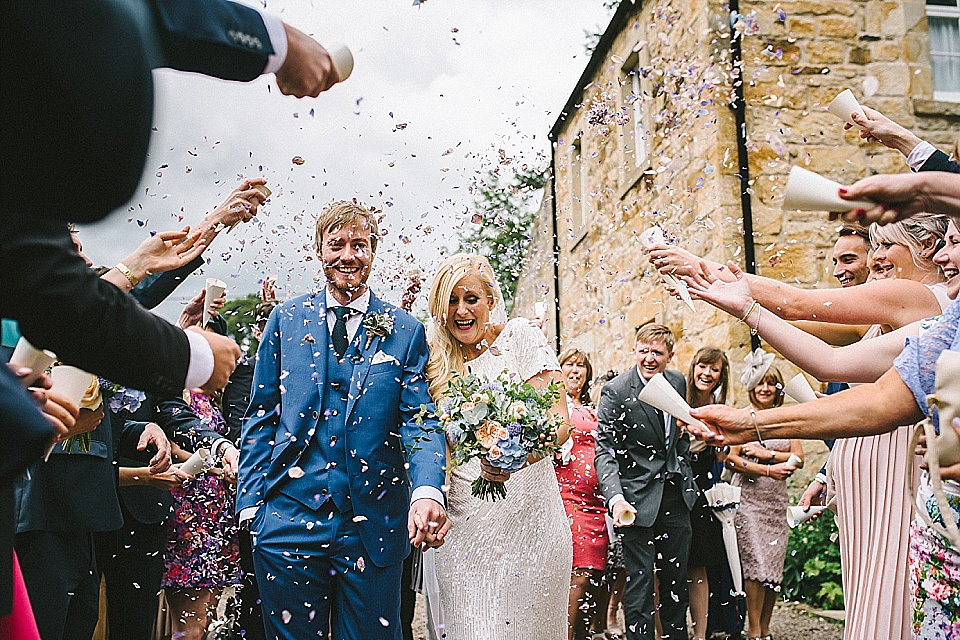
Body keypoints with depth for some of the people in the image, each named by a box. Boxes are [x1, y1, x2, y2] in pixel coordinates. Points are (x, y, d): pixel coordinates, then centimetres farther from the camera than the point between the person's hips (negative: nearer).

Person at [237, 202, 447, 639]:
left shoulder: (405, 332, 3)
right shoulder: (287, 319, 6)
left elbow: (419, 420, -3)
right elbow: (261, 414, 8)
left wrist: (427, 492, -22)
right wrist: (250, 500, 1)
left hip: (372, 524, 0)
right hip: (290, 517, 1)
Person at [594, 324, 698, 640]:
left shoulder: (677, 382, 3)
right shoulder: (616, 391, -15)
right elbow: (605, 451, -19)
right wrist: (616, 498, -32)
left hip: (676, 495, 6)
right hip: (638, 498, -6)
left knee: (677, 577, 16)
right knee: (639, 579, -2)